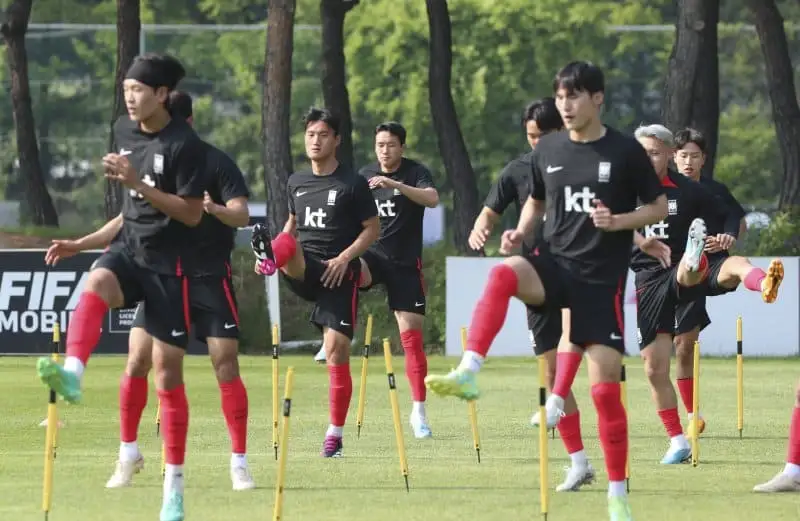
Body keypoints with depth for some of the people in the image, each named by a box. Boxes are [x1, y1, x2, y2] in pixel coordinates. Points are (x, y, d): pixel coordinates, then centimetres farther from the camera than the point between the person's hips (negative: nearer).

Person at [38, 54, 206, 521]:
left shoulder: (185, 145, -10)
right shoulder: (126, 134, 10)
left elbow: (191, 214, -15)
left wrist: (138, 183, -24)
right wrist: (79, 245, 14)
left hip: (169, 264, -5)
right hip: (129, 251, 5)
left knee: (168, 372, -1)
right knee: (96, 285, -33)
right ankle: (73, 373, -58)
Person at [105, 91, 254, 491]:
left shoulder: (215, 163, -6)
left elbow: (242, 215, -14)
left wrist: (216, 209, -35)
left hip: (209, 277, -3)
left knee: (226, 364, -8)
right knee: (137, 360, -6)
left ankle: (239, 462, 0)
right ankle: (128, 454, 10)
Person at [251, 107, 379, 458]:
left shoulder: (353, 184, -1)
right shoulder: (296, 182, 13)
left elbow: (373, 229, 1)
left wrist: (344, 258, -14)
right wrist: (277, 250, 6)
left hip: (339, 274, -4)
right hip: (304, 269, 4)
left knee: (337, 349, -9)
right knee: (286, 245, -30)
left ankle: (335, 435, -3)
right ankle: (270, 257, -69)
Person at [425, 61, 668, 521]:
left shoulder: (625, 151, -5)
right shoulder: (548, 150, 5)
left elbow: (660, 208, 2)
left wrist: (619, 221, -16)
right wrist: (521, 231, 1)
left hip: (602, 279, -3)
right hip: (556, 264, 3)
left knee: (606, 388, -5)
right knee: (503, 274, -33)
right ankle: (468, 374, -37)